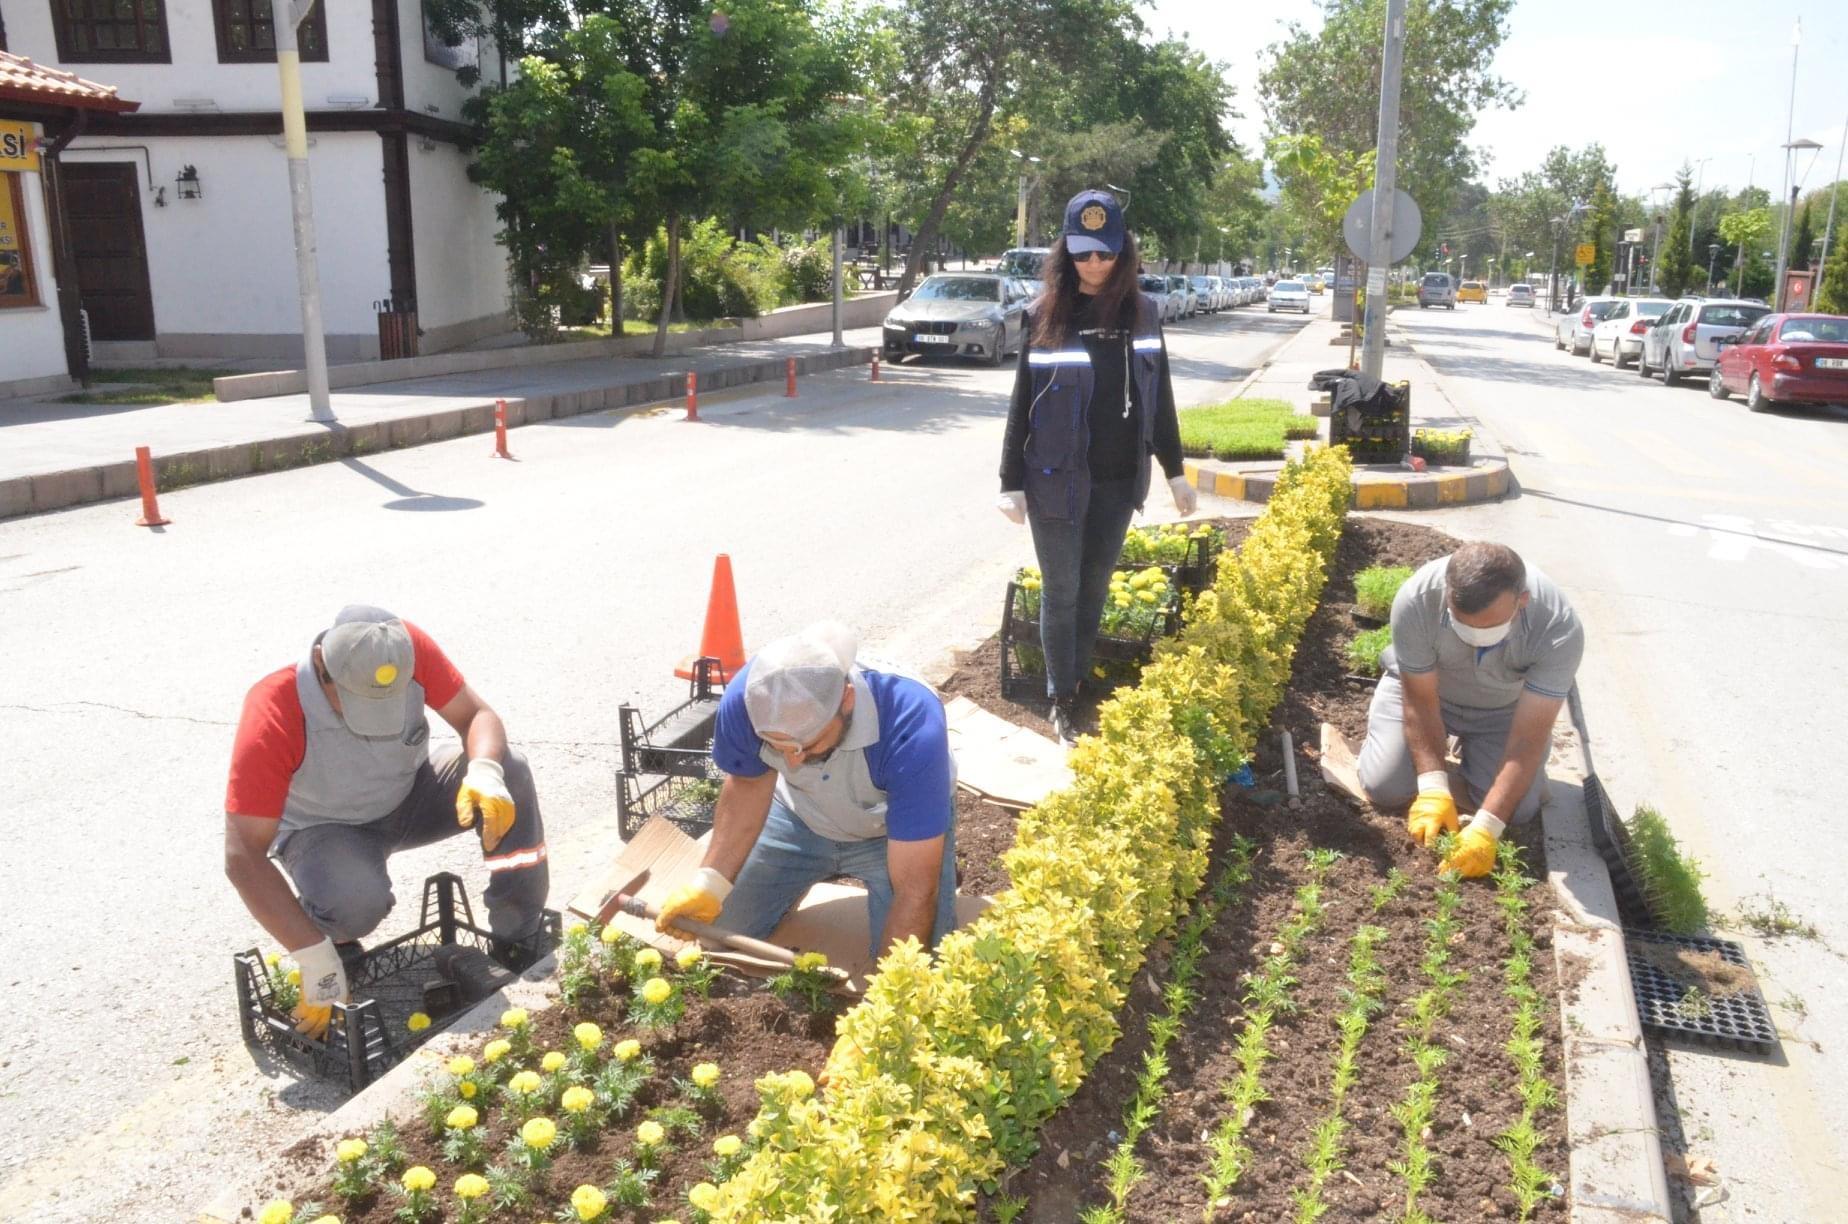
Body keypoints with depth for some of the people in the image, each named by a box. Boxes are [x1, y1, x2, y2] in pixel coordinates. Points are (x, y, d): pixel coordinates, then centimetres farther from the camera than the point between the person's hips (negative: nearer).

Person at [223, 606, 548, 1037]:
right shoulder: (274, 716, -35)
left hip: (410, 796, 4)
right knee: (358, 900, -37)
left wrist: (484, 771, -41)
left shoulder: (408, 648, -27)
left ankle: (523, 941, -12)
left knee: (510, 772, -24)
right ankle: (335, 947, 1)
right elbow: (243, 857, -33)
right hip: (325, 828, -3)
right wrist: (316, 962, -38)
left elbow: (477, 715, -16)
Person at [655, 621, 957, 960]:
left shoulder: (912, 728, -42)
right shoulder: (745, 699, -32)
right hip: (798, 817, 3)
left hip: (897, 827, -3)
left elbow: (916, 889, -35)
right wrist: (710, 882, -22)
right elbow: (748, 785, -10)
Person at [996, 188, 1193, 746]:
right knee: (1061, 591, 4)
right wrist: (1011, 481, -5)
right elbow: (1022, 400, -3)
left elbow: (1159, 395, 10)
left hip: (1119, 478, 3)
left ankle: (1082, 686, 26)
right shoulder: (1046, 315, -5)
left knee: (1096, 588, 12)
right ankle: (1061, 701, 16)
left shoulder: (1142, 312, 4)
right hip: (1057, 478, -3)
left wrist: (1175, 471, 12)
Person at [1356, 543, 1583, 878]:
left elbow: (1528, 736, -33)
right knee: (1385, 787, -16)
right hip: (1423, 687, 0)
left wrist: (1486, 827, -39)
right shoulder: (1416, 600, -36)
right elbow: (1420, 701, -24)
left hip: (1505, 709, 0)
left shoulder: (1559, 630, -36)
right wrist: (1433, 787, -33)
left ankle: (1468, 748, 17)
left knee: (1518, 809, -15)